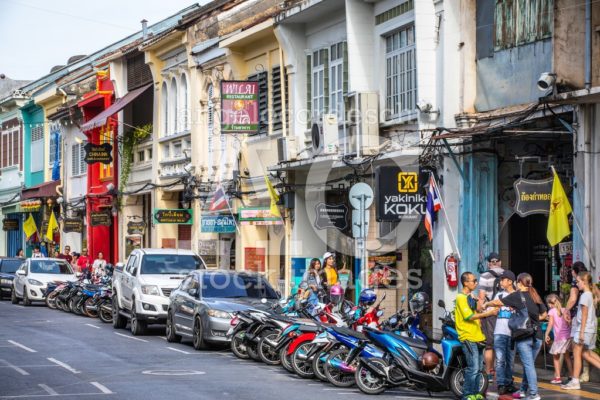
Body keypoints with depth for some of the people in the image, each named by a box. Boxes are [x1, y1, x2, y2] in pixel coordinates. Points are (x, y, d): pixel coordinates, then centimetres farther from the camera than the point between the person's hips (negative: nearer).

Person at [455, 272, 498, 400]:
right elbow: (469, 316, -19)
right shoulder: (461, 298, -10)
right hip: (468, 337, -9)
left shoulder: (471, 297, 18)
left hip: (477, 337, 9)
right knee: (473, 368, -13)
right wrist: (488, 313, -19)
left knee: (478, 368, 11)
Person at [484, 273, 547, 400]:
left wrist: (486, 304, 12)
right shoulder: (535, 296, 11)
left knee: (528, 365, -5)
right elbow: (544, 314, 22)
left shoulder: (517, 295, -4)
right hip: (536, 335, 5)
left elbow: (497, 302, -4)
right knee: (529, 364, 15)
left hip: (523, 336, -5)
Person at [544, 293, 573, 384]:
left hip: (559, 336, -5)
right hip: (568, 335, 5)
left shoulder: (551, 311, -3)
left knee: (556, 357, 5)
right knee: (567, 356, 18)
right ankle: (571, 376, 20)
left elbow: (551, 324, -10)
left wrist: (546, 334, -6)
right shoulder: (564, 310, 10)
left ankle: (557, 377, -1)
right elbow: (569, 323, 8)